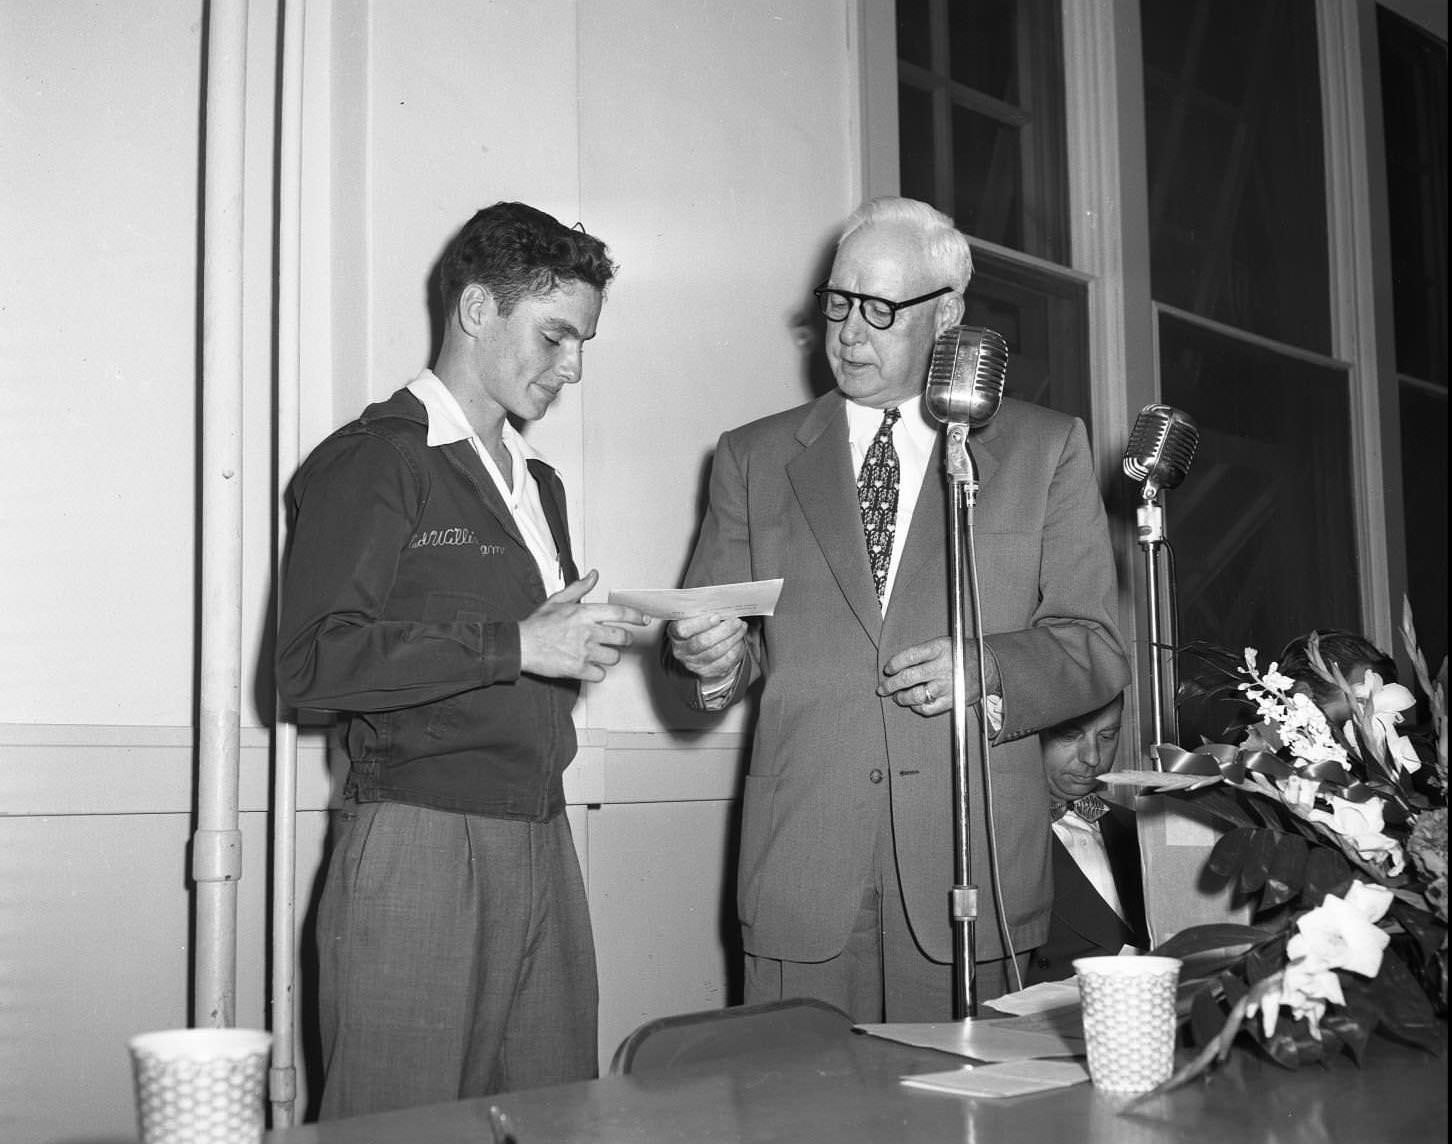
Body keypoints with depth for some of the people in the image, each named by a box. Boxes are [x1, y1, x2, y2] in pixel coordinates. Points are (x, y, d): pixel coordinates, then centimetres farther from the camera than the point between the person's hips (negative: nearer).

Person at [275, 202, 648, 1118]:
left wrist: (587, 645, 4)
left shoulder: (538, 483, 22)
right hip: (419, 843, -7)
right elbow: (313, 664, -15)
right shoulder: (372, 461, -4)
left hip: (542, 837, 7)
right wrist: (515, 644, -17)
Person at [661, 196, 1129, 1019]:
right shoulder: (755, 457, 13)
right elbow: (720, 628, 12)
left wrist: (986, 670, -14)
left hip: (973, 864, -1)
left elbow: (1095, 648, 5)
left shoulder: (1044, 449, 8)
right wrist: (716, 658, -10)